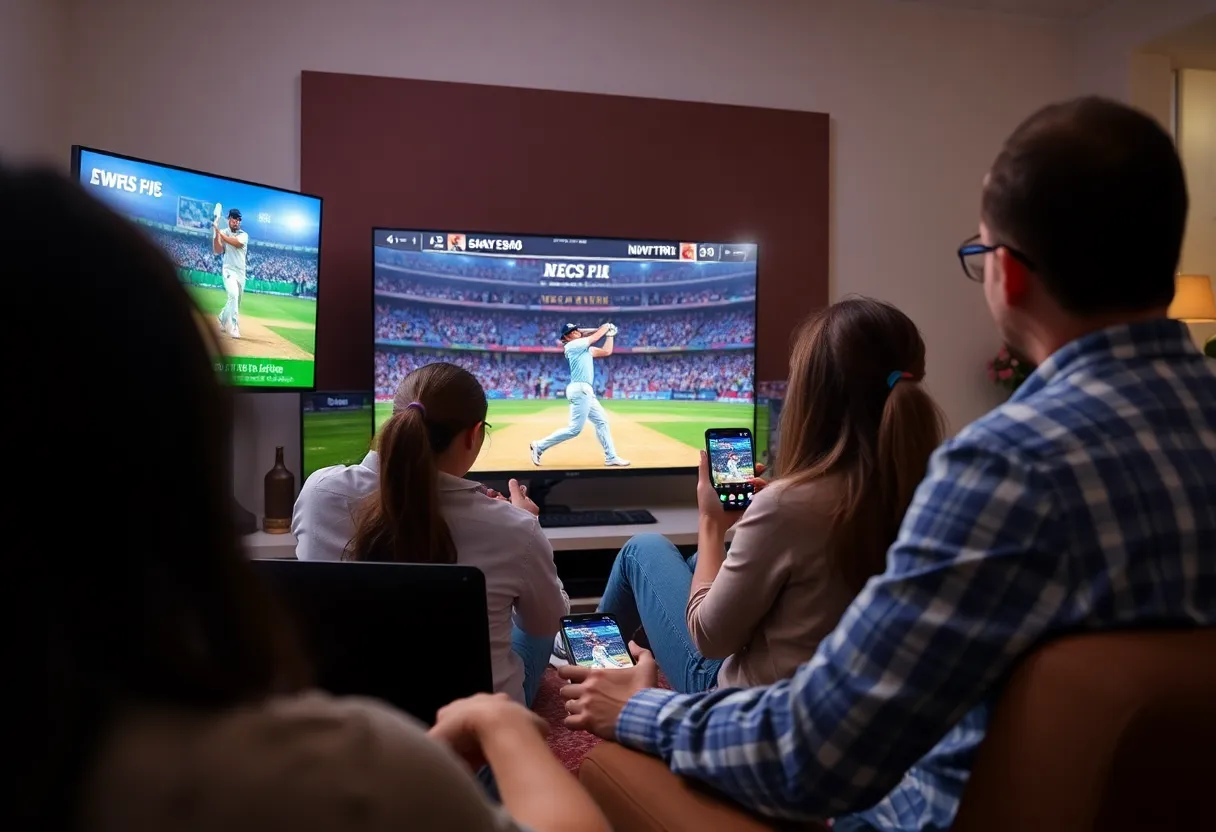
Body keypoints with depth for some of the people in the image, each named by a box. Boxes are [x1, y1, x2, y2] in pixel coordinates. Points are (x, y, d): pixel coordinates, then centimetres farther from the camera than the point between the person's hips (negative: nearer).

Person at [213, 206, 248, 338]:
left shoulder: (244, 235, -1)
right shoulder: (223, 234, 1)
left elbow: (236, 243, -22)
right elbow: (218, 251, -10)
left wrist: (219, 232, -26)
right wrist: (216, 233, -19)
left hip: (241, 272, 3)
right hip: (229, 270, -3)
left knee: (235, 300, 12)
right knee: (233, 295, -24)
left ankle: (222, 321, 37)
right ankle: (233, 327, -24)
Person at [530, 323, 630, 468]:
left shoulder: (585, 348, 20)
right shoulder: (571, 345, -6)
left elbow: (606, 351, 19)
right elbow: (595, 337, -5)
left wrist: (610, 335, 17)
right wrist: (606, 326, 11)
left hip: (586, 392, 10)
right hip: (579, 390, -10)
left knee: (602, 421, 9)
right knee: (575, 429, -12)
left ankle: (611, 457, 11)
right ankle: (540, 446, -5)